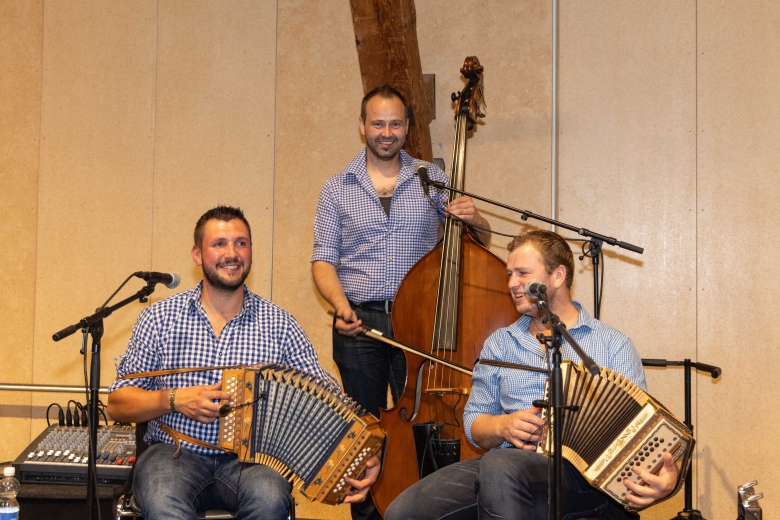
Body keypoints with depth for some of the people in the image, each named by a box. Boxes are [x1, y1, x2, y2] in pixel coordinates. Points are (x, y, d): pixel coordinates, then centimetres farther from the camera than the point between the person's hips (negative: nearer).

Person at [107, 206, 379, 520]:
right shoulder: (160, 318, 5)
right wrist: (174, 399, -12)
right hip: (175, 455, -2)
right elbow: (118, 404, 7)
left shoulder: (279, 324, 6)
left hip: (251, 459, 2)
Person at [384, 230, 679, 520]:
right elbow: (474, 422, 20)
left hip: (582, 471, -3)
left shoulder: (613, 345, 10)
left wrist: (660, 479, -19)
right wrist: (502, 426, -5)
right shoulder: (499, 343, 20)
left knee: (502, 466, -37)